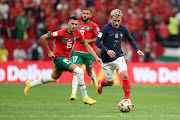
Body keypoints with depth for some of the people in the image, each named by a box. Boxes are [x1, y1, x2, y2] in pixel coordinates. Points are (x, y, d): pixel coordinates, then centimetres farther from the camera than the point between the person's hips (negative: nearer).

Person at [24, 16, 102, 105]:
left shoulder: (77, 34, -5)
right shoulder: (61, 33, -24)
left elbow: (87, 46, 6)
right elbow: (43, 38, -19)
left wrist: (96, 57, -1)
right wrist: (49, 52, -14)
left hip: (65, 58, 8)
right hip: (59, 57, -8)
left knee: (54, 78, 25)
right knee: (80, 72, -19)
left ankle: (30, 84, 42)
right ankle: (85, 98, -12)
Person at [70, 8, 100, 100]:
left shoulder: (94, 26, -2)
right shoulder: (78, 24, 12)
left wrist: (89, 40, -20)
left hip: (89, 53, -2)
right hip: (77, 51, 2)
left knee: (89, 72, 13)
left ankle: (94, 81, 50)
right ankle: (73, 93, -21)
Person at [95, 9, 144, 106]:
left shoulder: (123, 29, -1)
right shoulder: (106, 28, -14)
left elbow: (130, 39, 19)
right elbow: (97, 42, -15)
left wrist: (137, 50, 8)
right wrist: (107, 50, -30)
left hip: (119, 57, 2)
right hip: (107, 60, -2)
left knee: (125, 76, -20)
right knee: (110, 82, 10)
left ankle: (127, 100, -12)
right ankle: (101, 83, 46)